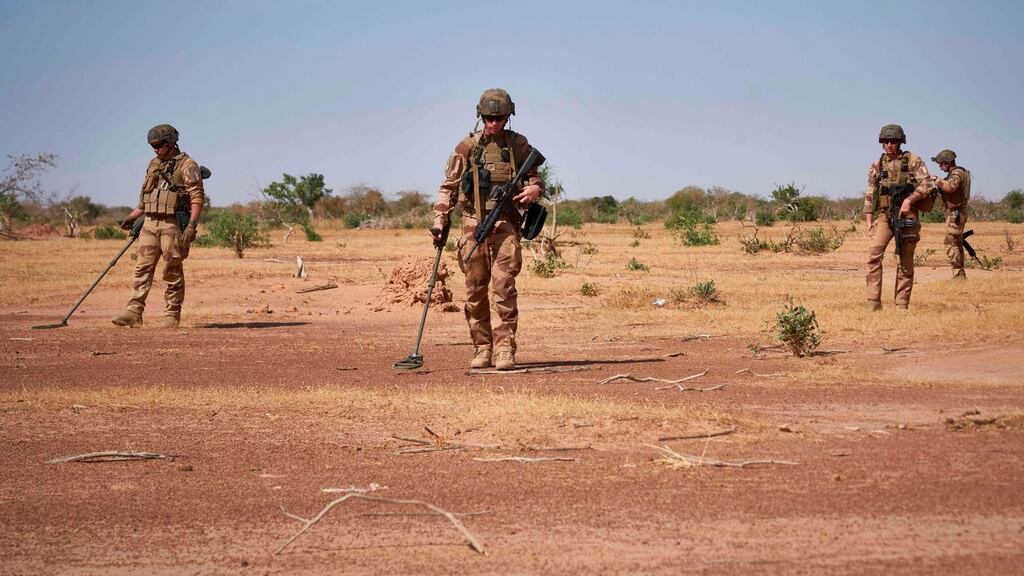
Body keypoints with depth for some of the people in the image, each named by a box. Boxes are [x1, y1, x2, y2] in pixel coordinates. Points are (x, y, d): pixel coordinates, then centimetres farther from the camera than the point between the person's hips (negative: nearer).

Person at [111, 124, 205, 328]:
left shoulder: (187, 165, -5)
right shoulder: (154, 164, 18)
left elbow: (197, 197, -13)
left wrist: (192, 225, -22)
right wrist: (132, 217, 25)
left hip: (172, 225, -7)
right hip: (150, 223, 7)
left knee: (173, 272, -2)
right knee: (143, 269, -1)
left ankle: (172, 315, 4)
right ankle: (134, 313, -4)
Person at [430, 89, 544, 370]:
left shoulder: (518, 145, 7)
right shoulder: (467, 147, 7)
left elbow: (534, 177, 14)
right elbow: (449, 186, 9)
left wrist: (535, 189, -10)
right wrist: (440, 218, -1)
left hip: (505, 224, -1)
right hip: (473, 224, 1)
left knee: (503, 287, -11)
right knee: (475, 291, 3)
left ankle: (504, 350, -11)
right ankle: (482, 349, 12)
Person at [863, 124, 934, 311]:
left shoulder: (913, 161, 4)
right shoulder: (877, 166, 12)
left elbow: (926, 184, -5)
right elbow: (869, 195, 14)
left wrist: (909, 199, -18)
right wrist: (869, 221, 6)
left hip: (908, 216, -2)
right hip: (885, 215, 2)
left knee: (906, 262, 1)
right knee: (874, 255, -16)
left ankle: (901, 306, 6)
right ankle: (873, 303, -16)